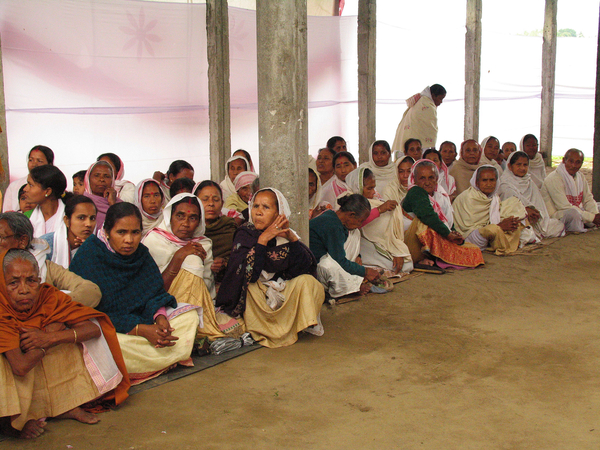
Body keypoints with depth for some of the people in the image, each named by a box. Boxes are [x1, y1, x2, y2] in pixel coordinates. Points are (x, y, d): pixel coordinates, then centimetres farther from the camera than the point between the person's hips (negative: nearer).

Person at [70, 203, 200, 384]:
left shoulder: (140, 253, 1)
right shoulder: (89, 256, -18)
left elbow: (154, 293, 3)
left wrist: (160, 317, -21)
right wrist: (141, 330, -27)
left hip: (141, 319, 7)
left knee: (189, 315, -4)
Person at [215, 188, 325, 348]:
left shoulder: (284, 235, -2)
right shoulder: (245, 234, -9)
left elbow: (305, 267, -13)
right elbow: (245, 272, -25)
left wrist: (292, 239, -24)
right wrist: (263, 240, -29)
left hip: (283, 295, 3)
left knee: (308, 281, -19)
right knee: (250, 286, -33)